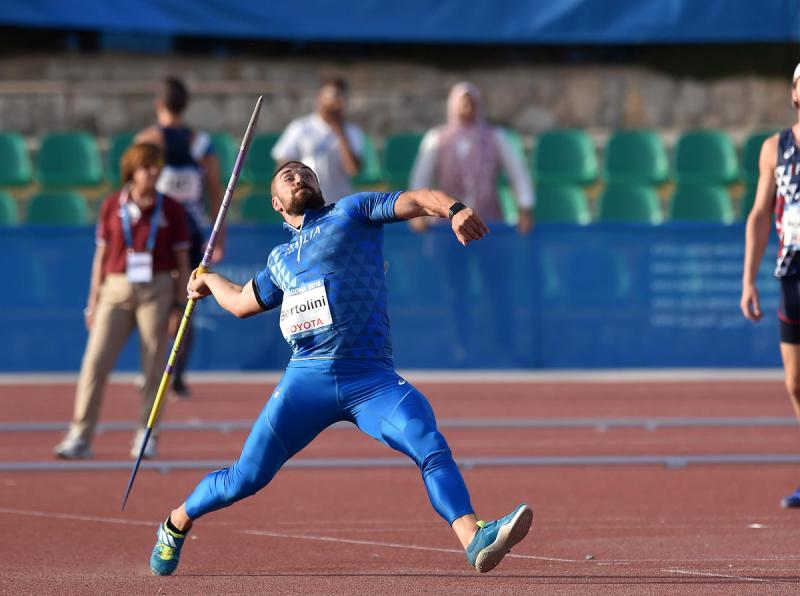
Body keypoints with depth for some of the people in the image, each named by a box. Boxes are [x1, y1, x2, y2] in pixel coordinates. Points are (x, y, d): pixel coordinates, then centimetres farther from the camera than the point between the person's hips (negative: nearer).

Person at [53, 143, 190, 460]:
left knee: (154, 366, 0)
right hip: (116, 289, 1)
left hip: (157, 291, 0)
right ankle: (80, 437, -4)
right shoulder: (112, 206, 6)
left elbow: (182, 260, 5)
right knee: (95, 361, -7)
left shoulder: (170, 209, 4)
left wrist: (182, 303, 0)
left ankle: (145, 436, 11)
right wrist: (94, 300, 6)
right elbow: (101, 254, 9)